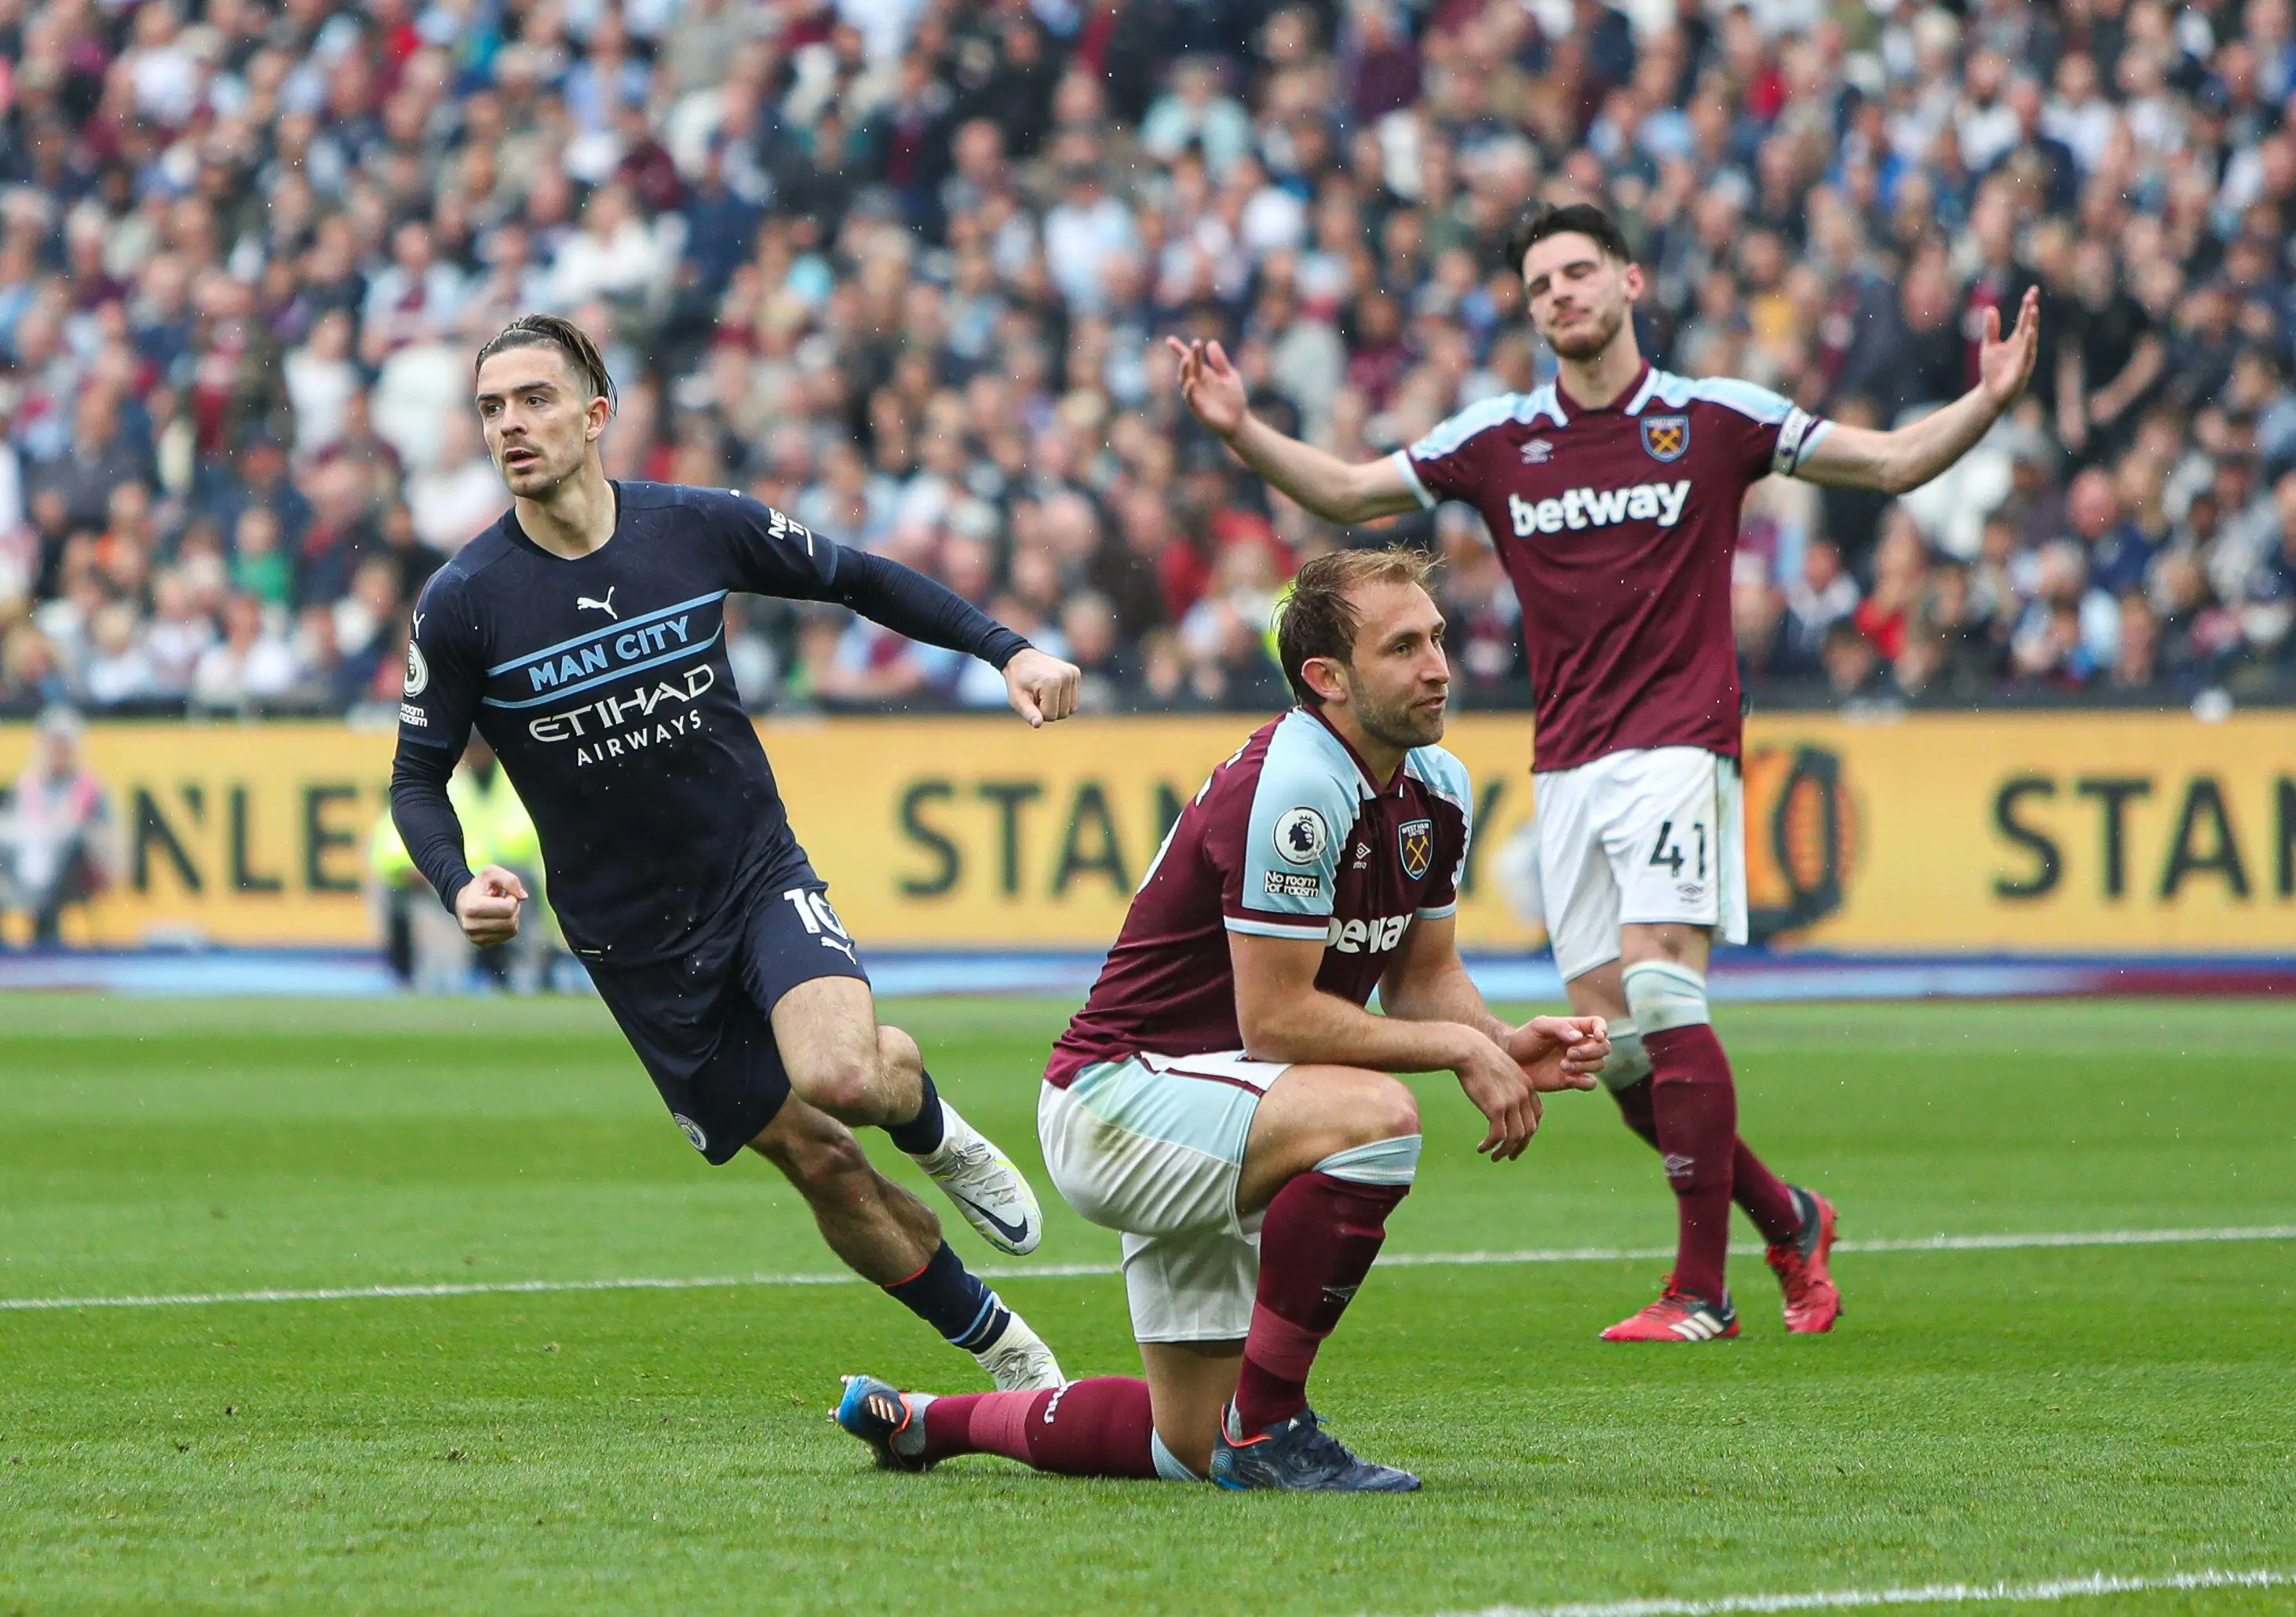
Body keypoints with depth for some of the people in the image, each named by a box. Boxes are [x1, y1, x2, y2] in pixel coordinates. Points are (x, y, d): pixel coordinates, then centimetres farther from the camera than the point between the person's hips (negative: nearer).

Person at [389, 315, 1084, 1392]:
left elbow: (853, 579, 8)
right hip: (632, 936, 0)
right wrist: (460, 886, -22)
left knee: (841, 1076, -28)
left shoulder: (702, 528, -8)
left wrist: (1006, 650, 1)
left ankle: (932, 1127, 9)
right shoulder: (462, 603, -12)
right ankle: (1006, 1355, 20)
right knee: (819, 1162, 0)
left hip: (760, 875, 0)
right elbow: (418, 777, -2)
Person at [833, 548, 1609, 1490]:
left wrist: (1504, 1047, -9)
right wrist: (1456, 1046, -19)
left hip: (1198, 1111, 10)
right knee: (1375, 1113, -35)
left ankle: (921, 1421, 32)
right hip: (1118, 1091, -10)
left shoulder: (1435, 787, 4)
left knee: (1193, 1449, 12)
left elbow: (1424, 976, 12)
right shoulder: (1291, 786, -25)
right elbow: (1275, 1018, -26)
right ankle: (1268, 1422, -24)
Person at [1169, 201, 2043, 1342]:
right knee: (1607, 1035, 0)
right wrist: (1240, 430, -3)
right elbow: (1343, 493, 12)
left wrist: (1990, 401, -13)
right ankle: (1787, 1224, 19)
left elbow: (1895, 463, 4)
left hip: (1676, 744, -5)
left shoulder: (1715, 418, 1)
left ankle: (1700, 1289, -18)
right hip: (1567, 766, 5)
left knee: (1660, 986, -19)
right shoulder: (1498, 438, 10)